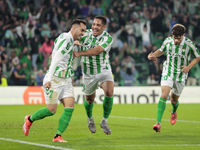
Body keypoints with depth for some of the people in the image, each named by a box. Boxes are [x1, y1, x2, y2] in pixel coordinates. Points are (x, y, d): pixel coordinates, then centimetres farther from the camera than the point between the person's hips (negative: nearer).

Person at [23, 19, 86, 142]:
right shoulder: (65, 38, -15)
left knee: (70, 107, -8)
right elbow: (56, 59, -22)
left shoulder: (71, 41, 15)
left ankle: (58, 136, -6)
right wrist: (49, 79, -27)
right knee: (51, 110, -4)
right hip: (54, 80, -9)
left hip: (65, 80, 9)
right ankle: (29, 119, 23)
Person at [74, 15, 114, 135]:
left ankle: (104, 121, -7)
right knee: (90, 99, 13)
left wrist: (79, 53, -38)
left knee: (109, 92, -25)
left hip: (104, 70, -2)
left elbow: (96, 51, -31)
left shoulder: (108, 38, -18)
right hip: (88, 73, 2)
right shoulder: (86, 34, -8)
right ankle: (90, 119, 46)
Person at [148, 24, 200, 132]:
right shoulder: (167, 41, -6)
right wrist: (153, 55, -6)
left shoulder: (189, 44, -13)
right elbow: (162, 50, 14)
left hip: (181, 75, 0)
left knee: (174, 100, 10)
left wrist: (188, 67, -13)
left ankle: (174, 112, 48)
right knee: (164, 95, -19)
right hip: (168, 73, 0)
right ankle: (158, 123, -24)